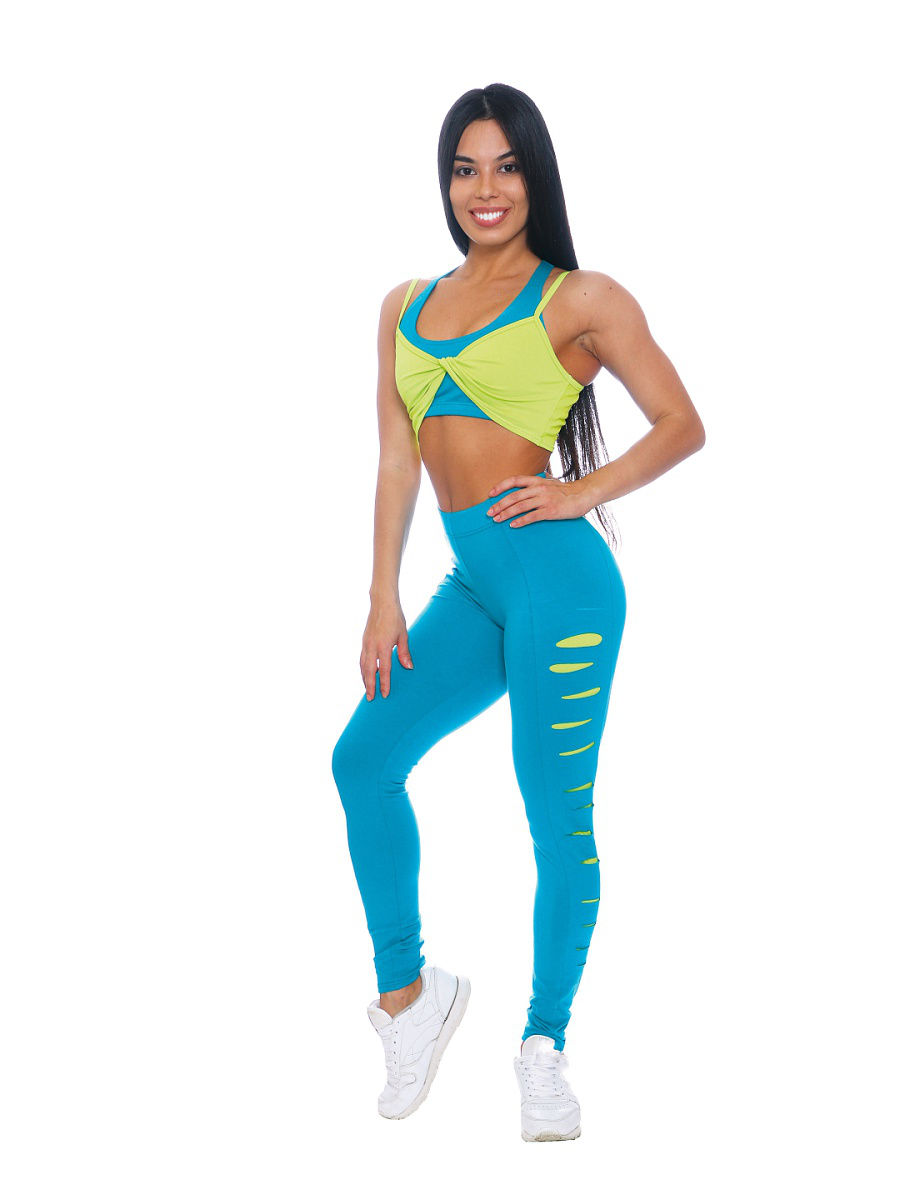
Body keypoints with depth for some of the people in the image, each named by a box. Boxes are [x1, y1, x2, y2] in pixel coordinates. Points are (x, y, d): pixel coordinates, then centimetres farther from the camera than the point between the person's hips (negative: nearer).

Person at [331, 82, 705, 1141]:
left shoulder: (580, 299, 0)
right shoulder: (406, 306, 15)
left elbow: (682, 426, 1)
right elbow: (397, 461, 13)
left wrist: (581, 492, -11)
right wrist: (383, 600, 8)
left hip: (556, 578, -6)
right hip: (472, 587, 6)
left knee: (558, 821, -1)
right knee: (364, 757, 3)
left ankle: (543, 1044, 16)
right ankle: (406, 990, 21)